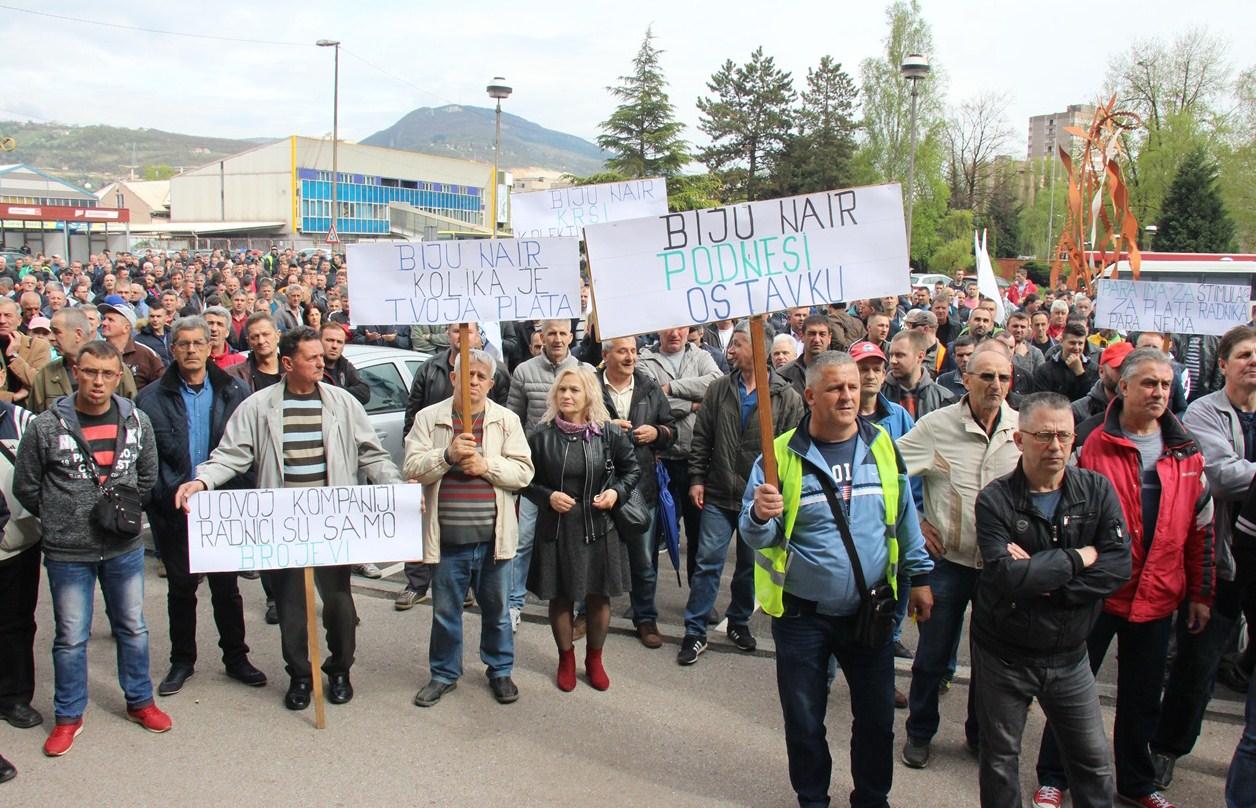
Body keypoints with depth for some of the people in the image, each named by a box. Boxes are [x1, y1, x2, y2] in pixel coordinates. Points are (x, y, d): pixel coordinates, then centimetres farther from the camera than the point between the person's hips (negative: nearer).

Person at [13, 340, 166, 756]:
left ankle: (139, 701, 33)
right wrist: (62, 518, 3)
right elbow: (25, 487, 0)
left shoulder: (137, 421, -4)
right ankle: (69, 716, 27)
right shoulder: (46, 426, -11)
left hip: (125, 547, 2)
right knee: (71, 637, 10)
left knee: (133, 628, 15)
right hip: (67, 552, -2)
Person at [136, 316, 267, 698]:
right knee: (180, 586, 13)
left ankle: (235, 657, 25)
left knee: (226, 585, 11)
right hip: (174, 507, 0)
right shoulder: (153, 397, -1)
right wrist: (163, 495, -11)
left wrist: (242, 496, -9)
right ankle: (182, 661, 28)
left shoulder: (234, 392, -1)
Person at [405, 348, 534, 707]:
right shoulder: (428, 418, 2)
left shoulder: (507, 420, 3)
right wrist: (448, 454, -21)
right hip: (447, 538, 0)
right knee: (445, 611, 13)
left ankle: (500, 671, 31)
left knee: (497, 610, 14)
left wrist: (486, 465, -16)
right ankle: (444, 674, 30)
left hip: (492, 537, 0)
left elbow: (523, 472, -2)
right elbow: (412, 468, -6)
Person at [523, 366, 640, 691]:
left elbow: (633, 468, 8)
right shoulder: (541, 435, -7)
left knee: (599, 596, 9)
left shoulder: (608, 432, -5)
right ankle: (566, 659, 31)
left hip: (599, 527, 1)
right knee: (561, 597, 9)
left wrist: (617, 492, -9)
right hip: (556, 528, 0)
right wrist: (547, 496, -13)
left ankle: (594, 659, 31)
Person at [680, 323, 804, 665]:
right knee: (708, 562, 1)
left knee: (751, 565, 13)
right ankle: (695, 631, 10)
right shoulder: (719, 389, 2)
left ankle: (739, 622, 32)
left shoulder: (787, 397, -6)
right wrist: (697, 478, 1)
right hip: (718, 495, 1)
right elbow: (701, 437, 6)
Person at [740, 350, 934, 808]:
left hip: (870, 611, 2)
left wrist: (919, 577, 11)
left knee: (877, 717, 15)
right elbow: (755, 536, -9)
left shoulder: (882, 446, -1)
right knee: (804, 722, 12)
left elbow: (904, 517, 9)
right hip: (801, 615, -2)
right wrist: (760, 516, -31)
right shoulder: (781, 455, -9)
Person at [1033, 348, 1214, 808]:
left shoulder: (1186, 452, 4)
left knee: (1143, 695, 17)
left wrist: (1201, 593, 9)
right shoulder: (1095, 445, -9)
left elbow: (1201, 526, 9)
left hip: (1158, 594, 4)